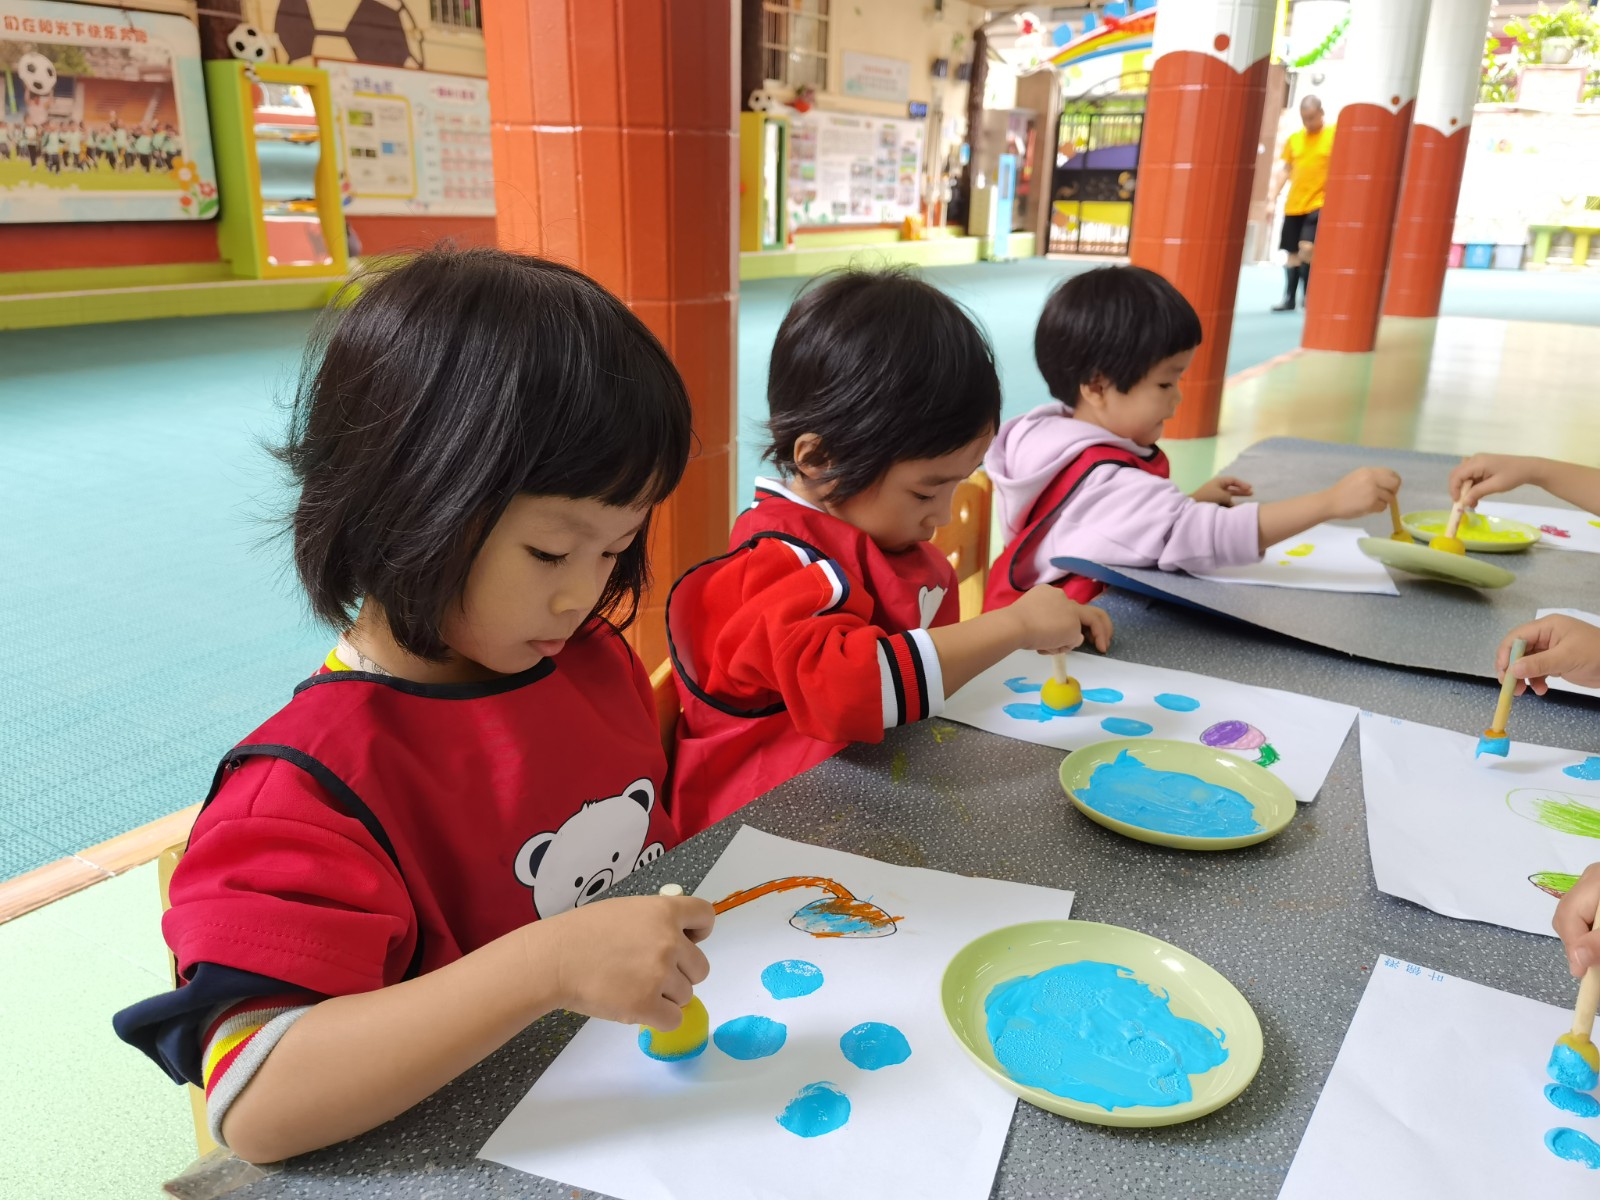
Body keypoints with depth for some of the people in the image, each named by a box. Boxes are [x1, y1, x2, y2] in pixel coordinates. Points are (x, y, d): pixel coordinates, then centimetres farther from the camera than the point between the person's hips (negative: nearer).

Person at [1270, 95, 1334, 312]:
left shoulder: (1335, 134, -3)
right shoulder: (1294, 138, 9)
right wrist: (1273, 199, 7)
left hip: (1319, 204, -5)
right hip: (1293, 205, 5)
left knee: (1306, 248, -18)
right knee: (1292, 253, 8)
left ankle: (1309, 296, -6)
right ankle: (1289, 298, 17)